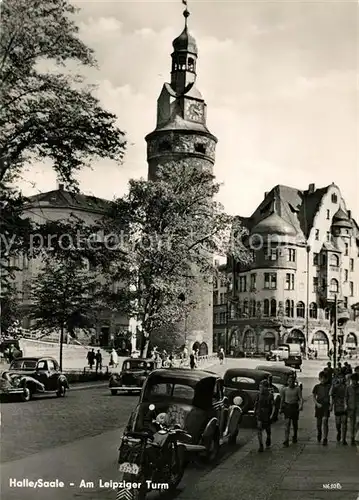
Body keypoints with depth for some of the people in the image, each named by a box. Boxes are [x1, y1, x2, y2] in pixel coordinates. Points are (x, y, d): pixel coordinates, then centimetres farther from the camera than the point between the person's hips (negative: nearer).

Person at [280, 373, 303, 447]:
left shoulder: (297, 388, -3)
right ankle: (286, 441, -13)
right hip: (287, 406, 0)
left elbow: (300, 398, -8)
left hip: (295, 406, 0)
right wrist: (281, 408, 12)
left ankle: (295, 437, 39)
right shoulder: (284, 389, 1)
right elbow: (282, 399, 10)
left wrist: (301, 405, -25)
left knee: (295, 423, 15)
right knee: (287, 423, -11)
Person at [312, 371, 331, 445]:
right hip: (319, 406, 2)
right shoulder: (317, 386, 6)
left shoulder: (329, 386, 3)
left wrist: (331, 405, -4)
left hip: (326, 406, -2)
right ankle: (319, 435, 35)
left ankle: (325, 439, -11)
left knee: (325, 421, -14)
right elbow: (314, 396, 7)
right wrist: (317, 403, -8)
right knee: (319, 422, 9)